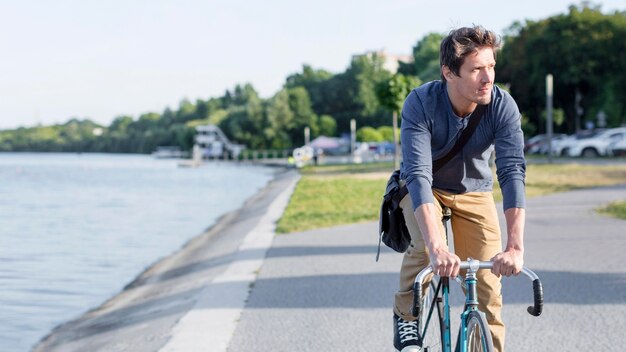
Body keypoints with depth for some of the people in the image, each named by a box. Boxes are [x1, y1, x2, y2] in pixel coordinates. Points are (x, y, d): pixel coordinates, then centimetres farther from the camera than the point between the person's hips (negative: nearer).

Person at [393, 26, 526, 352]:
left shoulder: (503, 106, -26)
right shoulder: (420, 103, -31)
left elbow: (512, 172, -35)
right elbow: (418, 175, -40)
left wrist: (515, 247, -48)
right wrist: (437, 247, -53)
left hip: (474, 191, 2)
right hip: (426, 189, -2)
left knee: (487, 287, -11)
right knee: (425, 246, -30)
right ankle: (406, 316, -3)